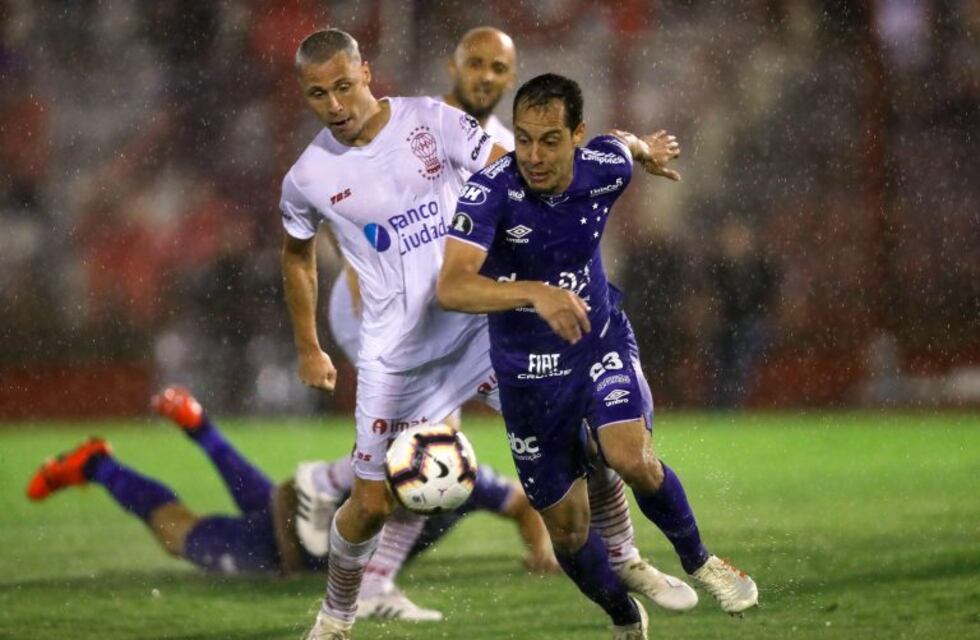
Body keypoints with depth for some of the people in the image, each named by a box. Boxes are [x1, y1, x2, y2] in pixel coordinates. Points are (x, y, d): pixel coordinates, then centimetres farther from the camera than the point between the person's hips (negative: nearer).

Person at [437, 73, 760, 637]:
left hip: (601, 339, 1)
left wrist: (647, 150, 34)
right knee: (567, 530, 6)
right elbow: (451, 288, -42)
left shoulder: (605, 167, -17)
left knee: (631, 458, -26)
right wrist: (535, 293, -57)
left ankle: (697, 559, 3)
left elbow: (625, 143, 11)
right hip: (528, 368, -1)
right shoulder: (491, 191, -28)